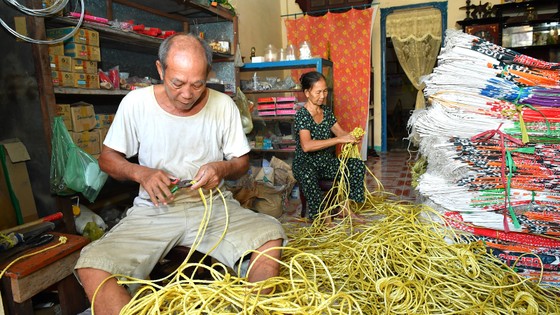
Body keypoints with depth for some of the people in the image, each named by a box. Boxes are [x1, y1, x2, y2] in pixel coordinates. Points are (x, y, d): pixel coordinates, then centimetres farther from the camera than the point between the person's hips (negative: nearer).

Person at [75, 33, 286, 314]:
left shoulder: (223, 105, -3)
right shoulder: (135, 103, -5)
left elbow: (242, 163, 8)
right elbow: (107, 158, 7)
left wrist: (223, 168, -15)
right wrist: (141, 173, -14)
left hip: (212, 206, 1)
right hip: (153, 210, 0)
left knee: (271, 237, -24)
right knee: (91, 268, -24)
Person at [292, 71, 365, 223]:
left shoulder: (327, 111, 5)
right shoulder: (302, 115, -17)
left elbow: (341, 132, 3)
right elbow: (306, 146, -32)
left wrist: (352, 136, -23)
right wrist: (339, 140, -36)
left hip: (327, 162, 7)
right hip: (306, 163, -7)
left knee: (358, 164, -11)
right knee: (307, 175, -40)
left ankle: (345, 208, -1)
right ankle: (324, 216, -23)